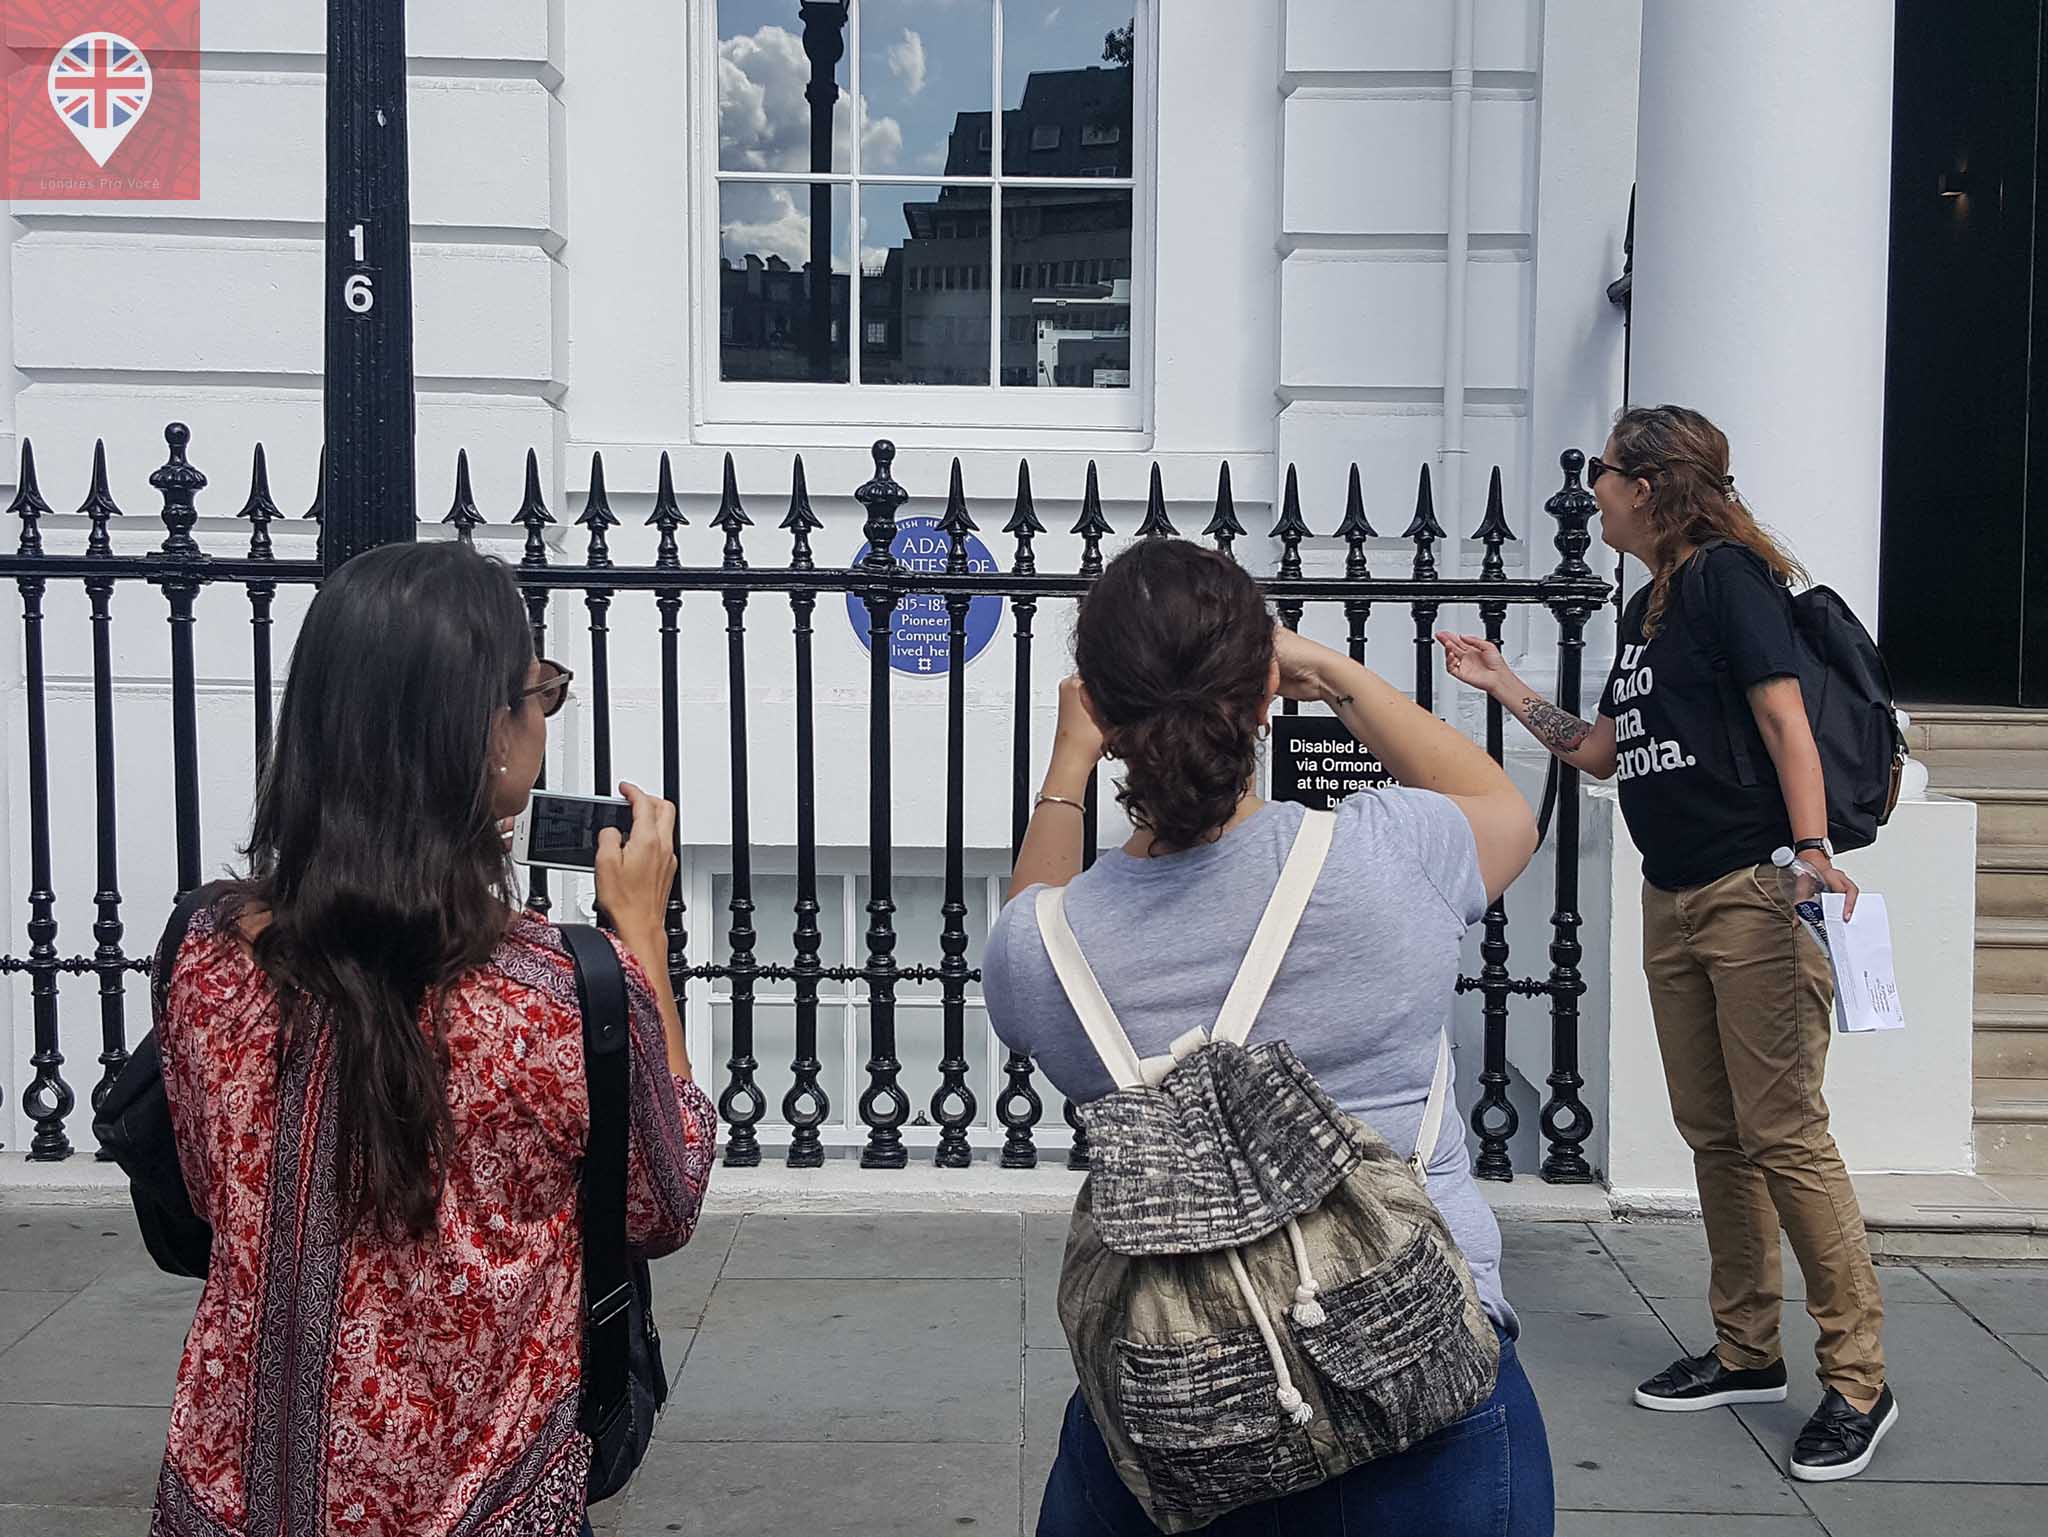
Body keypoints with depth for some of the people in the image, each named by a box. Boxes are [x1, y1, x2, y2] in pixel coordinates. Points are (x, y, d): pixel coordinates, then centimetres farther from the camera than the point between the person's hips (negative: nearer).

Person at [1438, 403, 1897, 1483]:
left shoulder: (1727, 575, -8)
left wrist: (1813, 850, -27)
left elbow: (1784, 718, -16)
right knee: (1713, 1136, 12)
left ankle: (1857, 1382, 0)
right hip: (1672, 899, 9)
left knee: (1783, 1136, -9)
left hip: (1752, 895, -9)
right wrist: (1502, 685, 22)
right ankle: (1747, 1353, 24)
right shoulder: (1646, 608, 18)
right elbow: (1600, 752, 21)